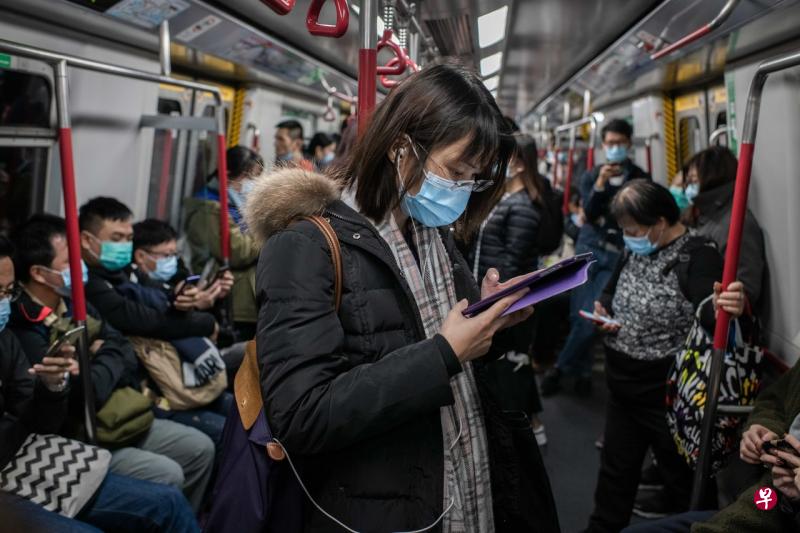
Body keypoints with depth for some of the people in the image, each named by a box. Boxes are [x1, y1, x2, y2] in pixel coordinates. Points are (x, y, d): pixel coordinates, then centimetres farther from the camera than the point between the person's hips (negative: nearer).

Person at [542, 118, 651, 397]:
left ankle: (560, 368, 8)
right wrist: (600, 184, -17)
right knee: (578, 314, -5)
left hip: (619, 254, -2)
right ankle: (582, 372, 12)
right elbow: (589, 214, -5)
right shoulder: (591, 175, 6)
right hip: (589, 248, 2)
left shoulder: (641, 179, 1)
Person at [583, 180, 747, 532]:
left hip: (668, 394, -7)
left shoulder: (699, 255, -18)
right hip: (623, 385, 8)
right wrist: (603, 310, -3)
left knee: (682, 475, 11)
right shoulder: (637, 250, 4)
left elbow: (707, 308, -33)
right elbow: (613, 289, 19)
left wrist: (724, 309, -57)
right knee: (616, 467, 21)